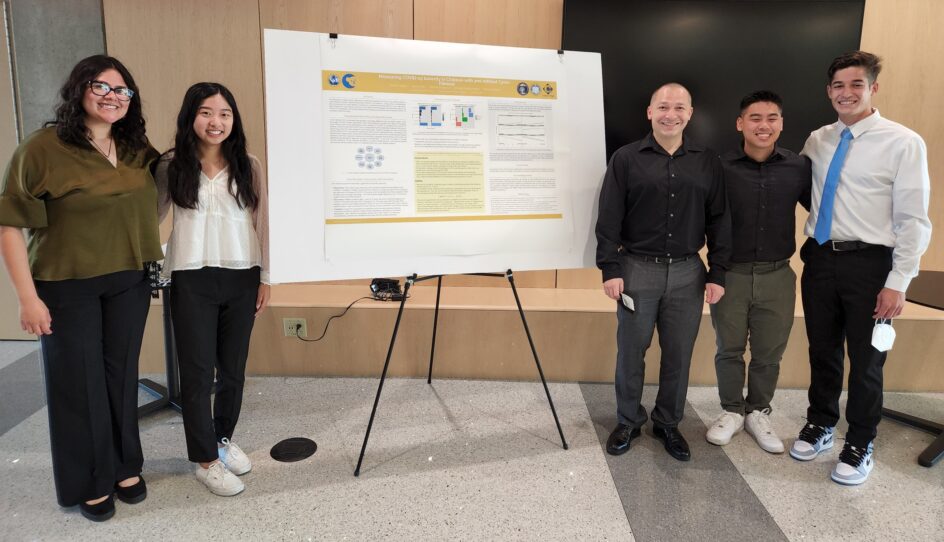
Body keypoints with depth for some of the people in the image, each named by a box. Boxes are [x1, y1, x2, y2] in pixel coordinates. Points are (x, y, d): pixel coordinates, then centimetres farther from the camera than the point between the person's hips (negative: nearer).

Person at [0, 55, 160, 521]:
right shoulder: (42, 148, -13)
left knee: (121, 374, 14)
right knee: (78, 381, 8)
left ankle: (125, 466, 32)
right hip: (68, 287, -4)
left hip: (129, 283, 4)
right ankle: (90, 483, 26)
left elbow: (154, 200, 20)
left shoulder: (137, 149, 3)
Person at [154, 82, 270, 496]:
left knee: (233, 368, 11)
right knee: (197, 372, 3)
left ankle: (224, 439, 33)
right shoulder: (172, 165, 0)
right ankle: (206, 459, 17)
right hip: (192, 280, -1)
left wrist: (266, 278, 4)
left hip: (241, 278, 2)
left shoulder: (249, 166, 3)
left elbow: (261, 224, 5)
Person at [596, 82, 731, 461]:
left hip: (687, 272, 2)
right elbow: (609, 219, -3)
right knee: (630, 352, 7)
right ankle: (628, 421, 26)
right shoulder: (626, 159, -1)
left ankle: (668, 424, 28)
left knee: (679, 355, 10)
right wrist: (610, 269, -9)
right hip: (637, 268, -2)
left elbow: (719, 221, 7)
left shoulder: (708, 163, 6)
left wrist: (718, 272, 2)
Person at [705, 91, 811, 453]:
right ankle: (732, 410, 31)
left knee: (769, 353, 13)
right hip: (730, 274, -1)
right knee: (729, 349, 12)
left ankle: (758, 413, 33)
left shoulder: (800, 167, -2)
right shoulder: (720, 167, -8)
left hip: (777, 276, 2)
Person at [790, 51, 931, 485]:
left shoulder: (903, 143, -9)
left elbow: (913, 220, -10)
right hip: (819, 258, 4)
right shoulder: (817, 141, 7)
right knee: (822, 351, 17)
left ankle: (860, 446, 29)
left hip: (869, 263, -4)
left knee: (866, 360, 10)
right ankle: (820, 425, 38)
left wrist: (898, 282, -14)